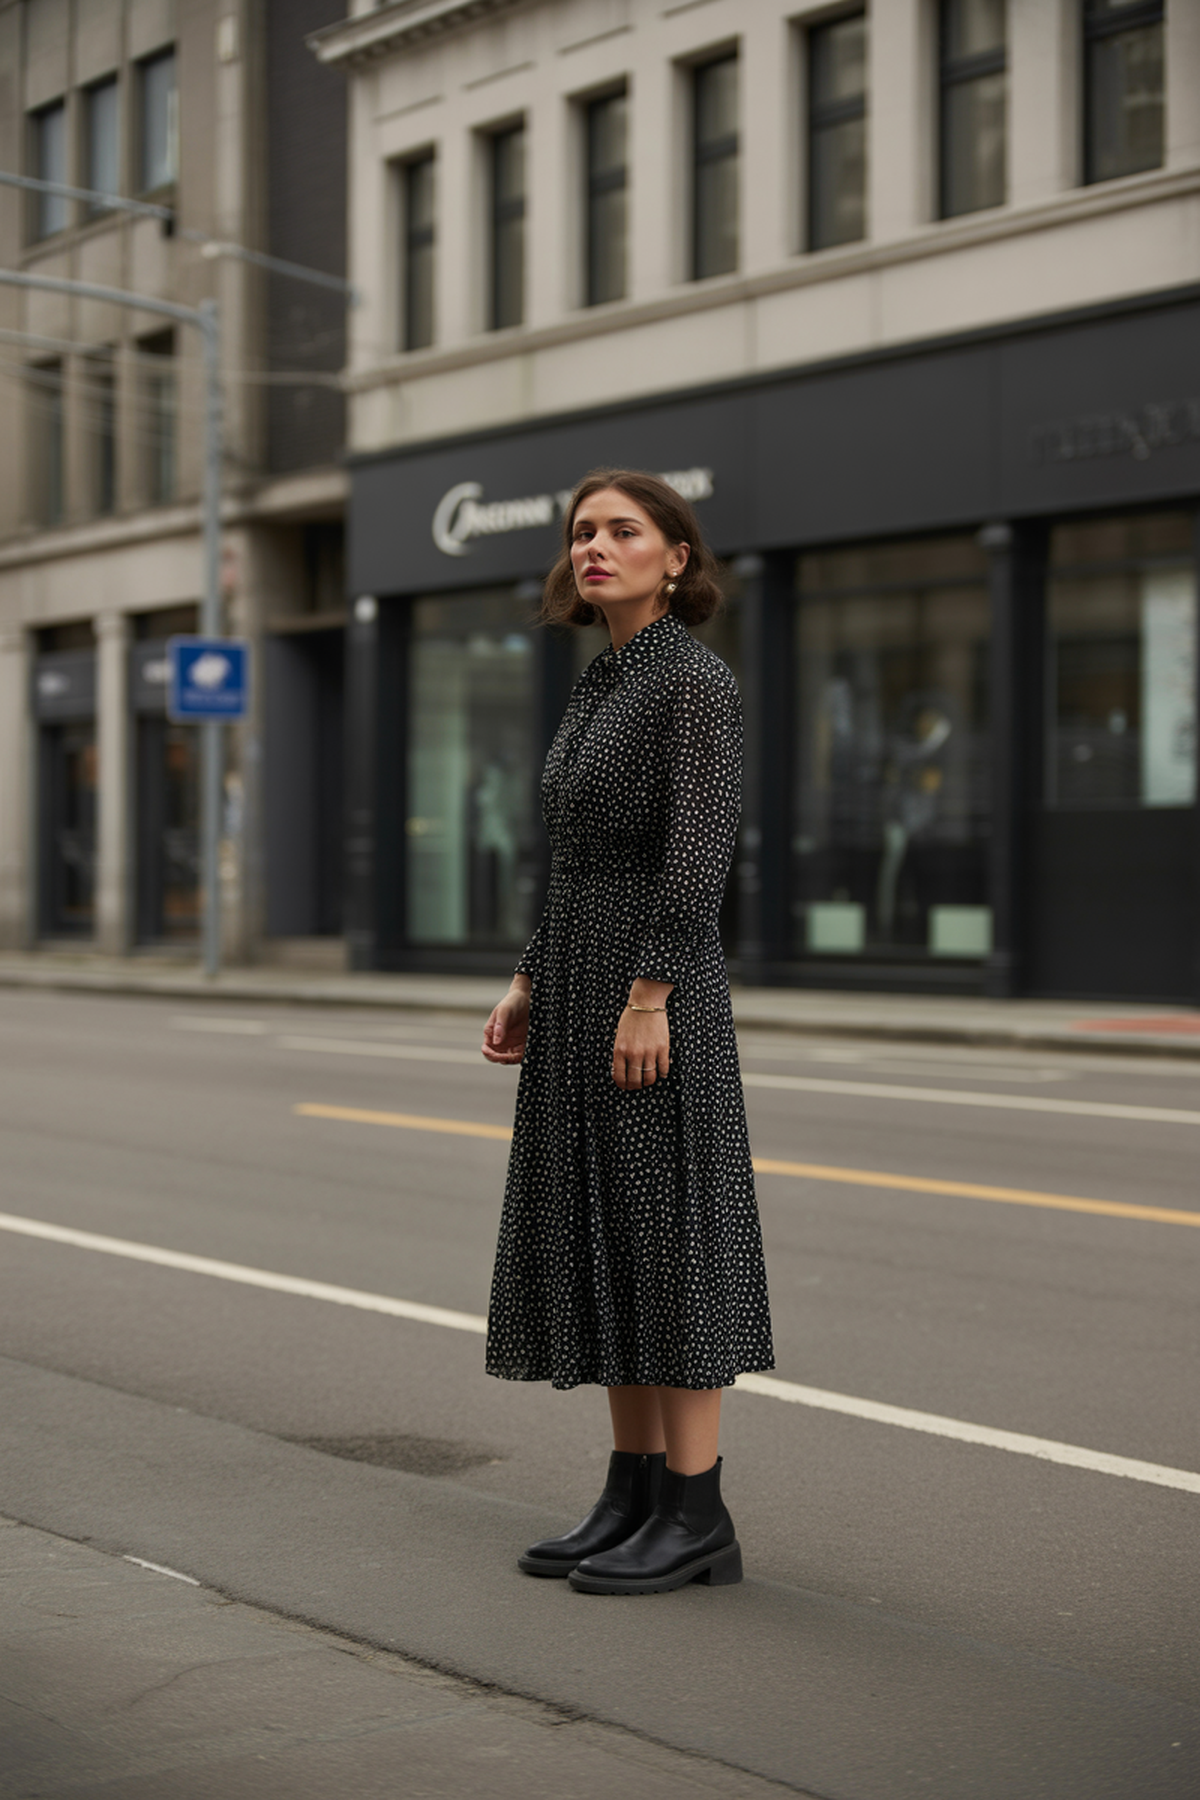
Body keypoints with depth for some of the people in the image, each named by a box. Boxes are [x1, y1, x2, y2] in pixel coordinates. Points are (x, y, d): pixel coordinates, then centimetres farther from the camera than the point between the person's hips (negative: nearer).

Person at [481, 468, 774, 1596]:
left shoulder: (695, 679, -10)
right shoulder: (600, 686, 16)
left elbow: (699, 849, -18)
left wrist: (651, 996, -23)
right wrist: (528, 987, 15)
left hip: (658, 988, -9)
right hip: (578, 989, 9)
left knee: (667, 1231, -6)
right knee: (597, 1239, 9)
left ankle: (697, 1516, 0)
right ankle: (633, 1493, 16)